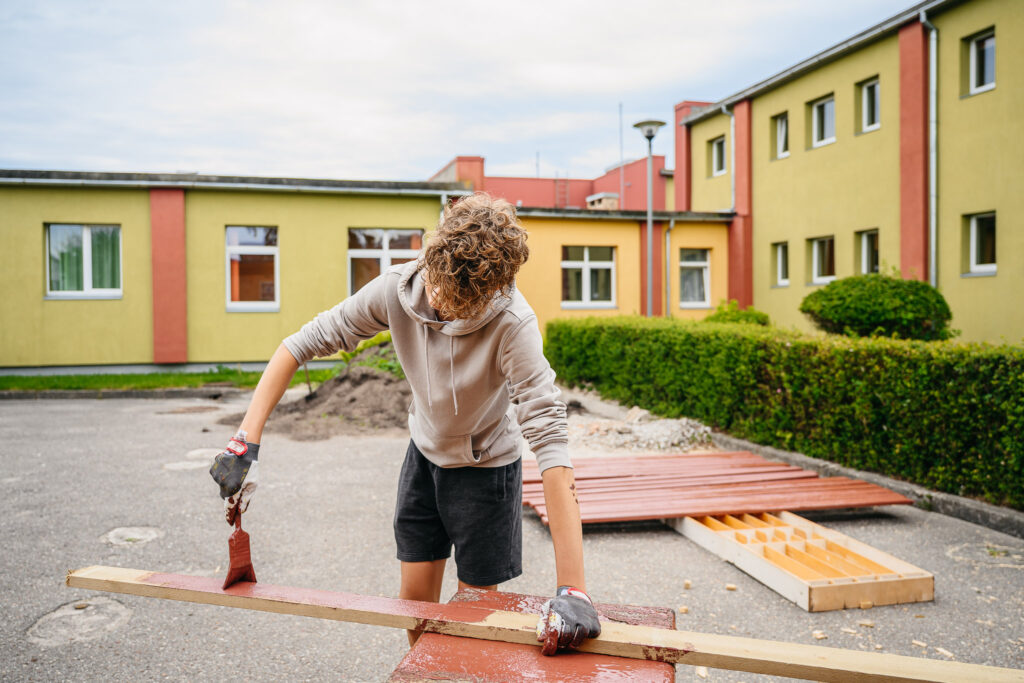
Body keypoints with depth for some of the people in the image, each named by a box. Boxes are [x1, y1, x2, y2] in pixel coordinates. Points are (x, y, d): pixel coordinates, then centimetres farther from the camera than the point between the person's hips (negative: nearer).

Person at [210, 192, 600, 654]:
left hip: (485, 466, -4)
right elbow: (304, 343, -15)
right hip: (424, 455, 4)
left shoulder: (512, 323, -35)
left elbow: (550, 440, -41)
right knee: (415, 597, 13)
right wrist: (246, 442, -24)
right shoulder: (397, 290, -23)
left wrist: (572, 589, -46)